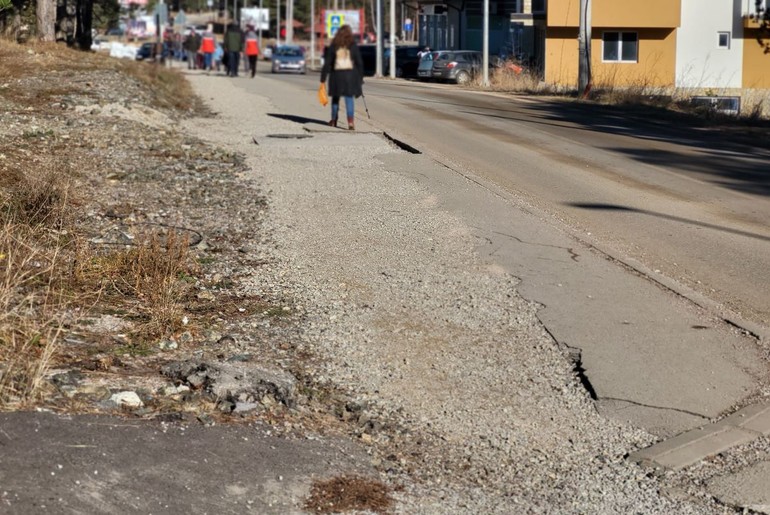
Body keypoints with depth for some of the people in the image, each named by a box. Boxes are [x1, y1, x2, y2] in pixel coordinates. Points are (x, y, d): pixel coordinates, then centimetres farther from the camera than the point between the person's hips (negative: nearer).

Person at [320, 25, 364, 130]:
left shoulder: (333, 46, 0)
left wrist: (323, 79, 3)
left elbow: (327, 63, 0)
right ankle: (351, 121, -13)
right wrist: (360, 78, 8)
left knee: (335, 97, 17)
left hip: (336, 74, 1)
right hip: (350, 75, -1)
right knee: (349, 98, 1)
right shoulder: (353, 46, 0)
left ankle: (334, 120, 26)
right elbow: (359, 63, 0)